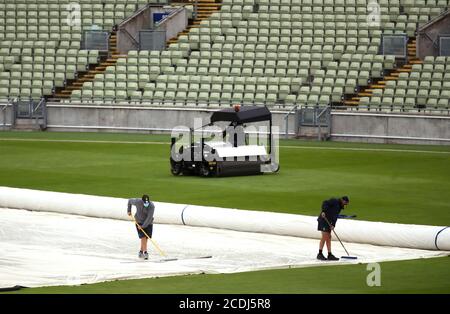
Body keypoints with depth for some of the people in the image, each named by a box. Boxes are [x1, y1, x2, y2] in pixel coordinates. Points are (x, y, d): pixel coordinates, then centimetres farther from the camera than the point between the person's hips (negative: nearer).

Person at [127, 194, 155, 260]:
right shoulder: (138, 202, -18)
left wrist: (143, 226, -26)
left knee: (146, 238, 3)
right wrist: (129, 210, 2)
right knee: (143, 237, -14)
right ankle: (145, 252, -16)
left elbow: (149, 217, -25)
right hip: (139, 222, -1)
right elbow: (130, 201, 4)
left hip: (148, 223, 1)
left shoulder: (151, 206, -23)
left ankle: (141, 252, 22)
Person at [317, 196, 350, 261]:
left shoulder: (339, 207, 19)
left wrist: (333, 225, -3)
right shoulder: (334, 201, -7)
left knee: (329, 238, 8)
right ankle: (320, 254, -11)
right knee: (325, 236, -12)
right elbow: (325, 203, -20)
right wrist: (323, 211, -33)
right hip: (323, 220, -10)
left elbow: (335, 217, 12)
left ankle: (330, 255, 10)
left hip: (328, 222, 10)